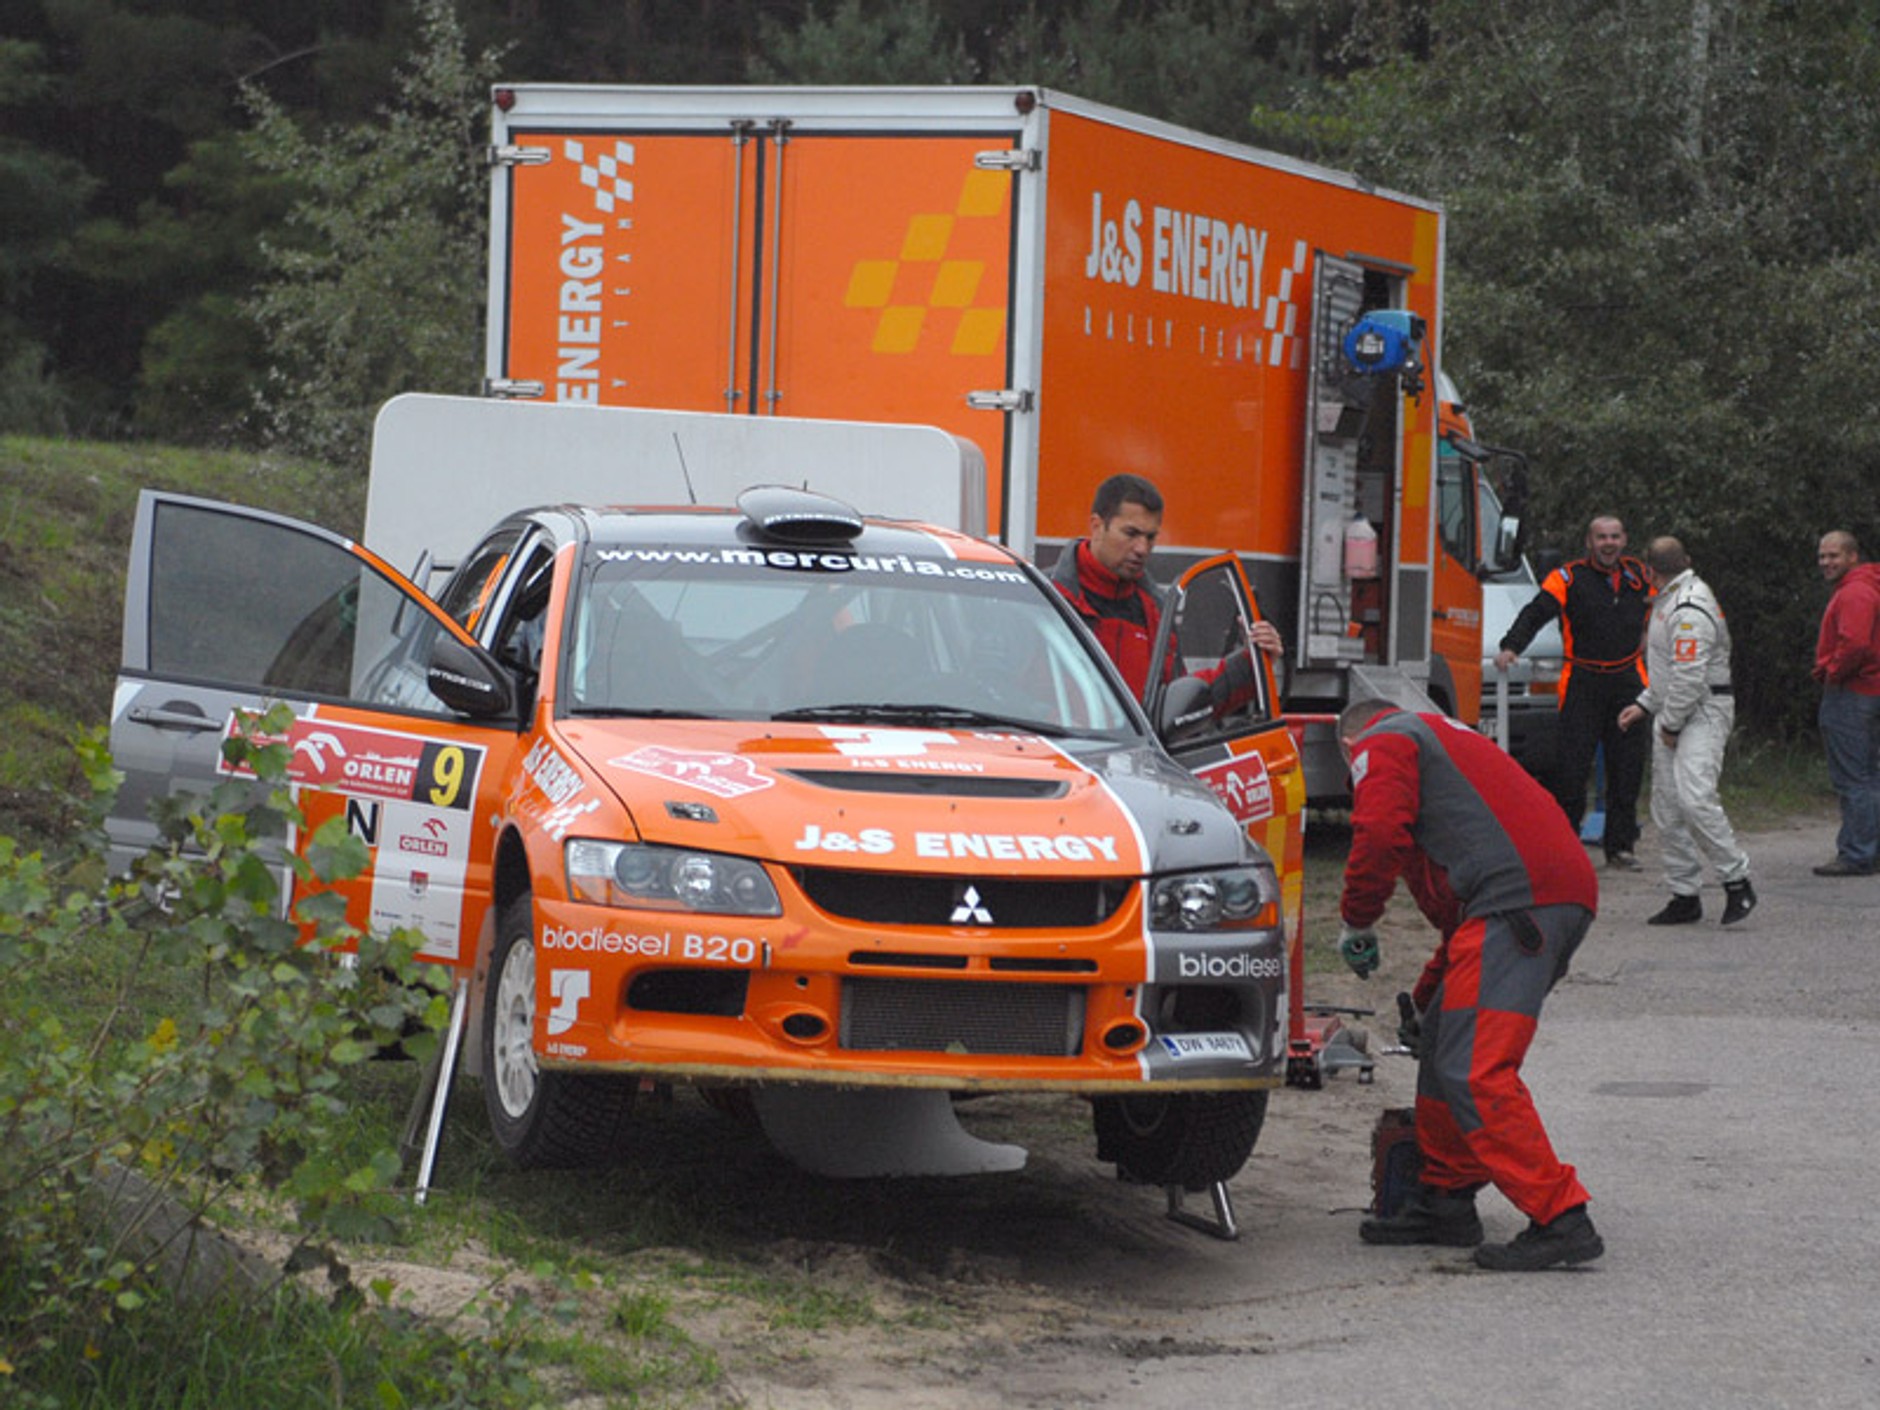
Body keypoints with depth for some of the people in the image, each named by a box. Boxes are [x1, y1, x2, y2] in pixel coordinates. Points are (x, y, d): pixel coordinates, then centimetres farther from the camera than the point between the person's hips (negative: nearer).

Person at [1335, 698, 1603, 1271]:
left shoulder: (1382, 744, 11)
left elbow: (1381, 835, -9)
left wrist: (1356, 921, 7)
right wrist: (1427, 999, 50)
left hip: (1517, 900, -10)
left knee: (1474, 1071, -13)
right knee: (1444, 1047, 20)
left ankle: (1559, 1219, -18)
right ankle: (1444, 1200, 27)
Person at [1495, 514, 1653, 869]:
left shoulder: (1639, 576, 9)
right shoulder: (1569, 577, -5)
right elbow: (1536, 613, -16)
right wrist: (1511, 647, -30)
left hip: (1627, 683, 4)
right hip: (1582, 684, -4)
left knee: (1628, 767, 5)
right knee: (1572, 765, -7)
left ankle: (1621, 845, 13)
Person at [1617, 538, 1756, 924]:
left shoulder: (1691, 609, -17)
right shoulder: (1668, 602, 17)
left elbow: (1690, 676, -23)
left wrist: (1670, 724, -16)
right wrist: (1645, 706, 20)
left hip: (1703, 713, -10)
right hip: (1673, 714, 10)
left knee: (1694, 798, -23)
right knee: (1667, 809, 6)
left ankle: (1737, 881, -16)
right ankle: (1685, 896, 11)